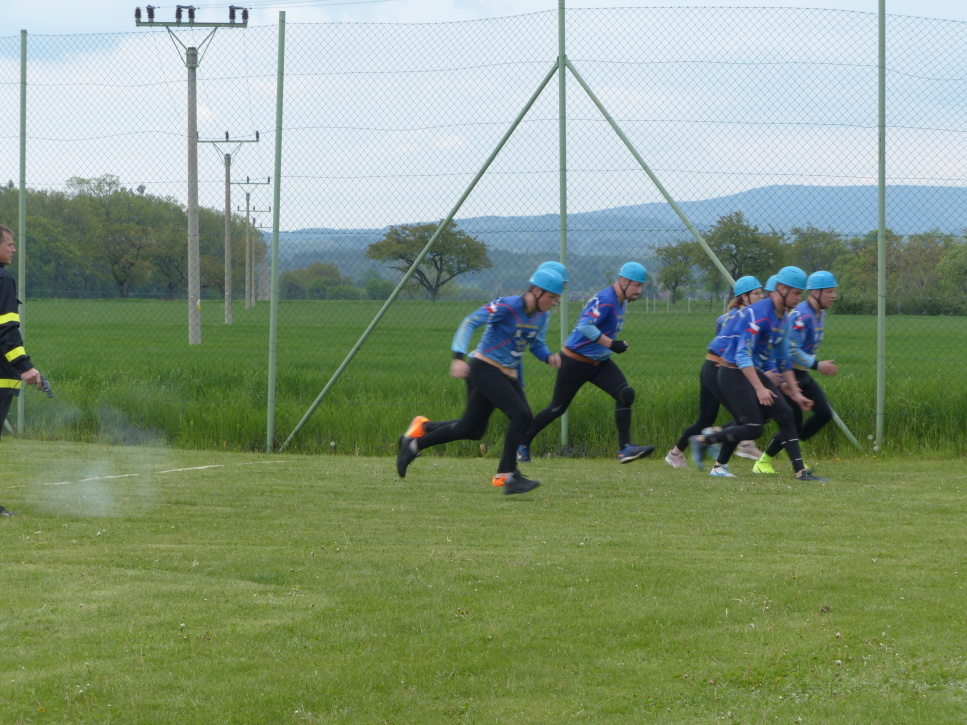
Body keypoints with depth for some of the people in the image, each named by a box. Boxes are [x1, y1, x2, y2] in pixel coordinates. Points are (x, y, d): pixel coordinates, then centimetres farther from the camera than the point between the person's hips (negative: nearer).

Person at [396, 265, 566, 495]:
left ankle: (414, 443, 25)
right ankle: (508, 474, -17)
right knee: (521, 415, -21)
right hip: (485, 369, -8)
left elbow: (537, 343, 18)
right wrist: (458, 357, -31)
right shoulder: (506, 306, -18)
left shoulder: (541, 316, 5)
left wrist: (548, 357, -5)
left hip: (508, 375, 8)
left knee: (471, 429, 10)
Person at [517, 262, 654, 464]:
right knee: (557, 408, 4)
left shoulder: (621, 301, 6)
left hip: (600, 362, 8)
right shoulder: (606, 300, -23)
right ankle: (523, 444, 22)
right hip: (575, 362, -8)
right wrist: (611, 344, -37)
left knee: (625, 393, -13)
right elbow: (584, 326, -36)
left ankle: (625, 448, -16)